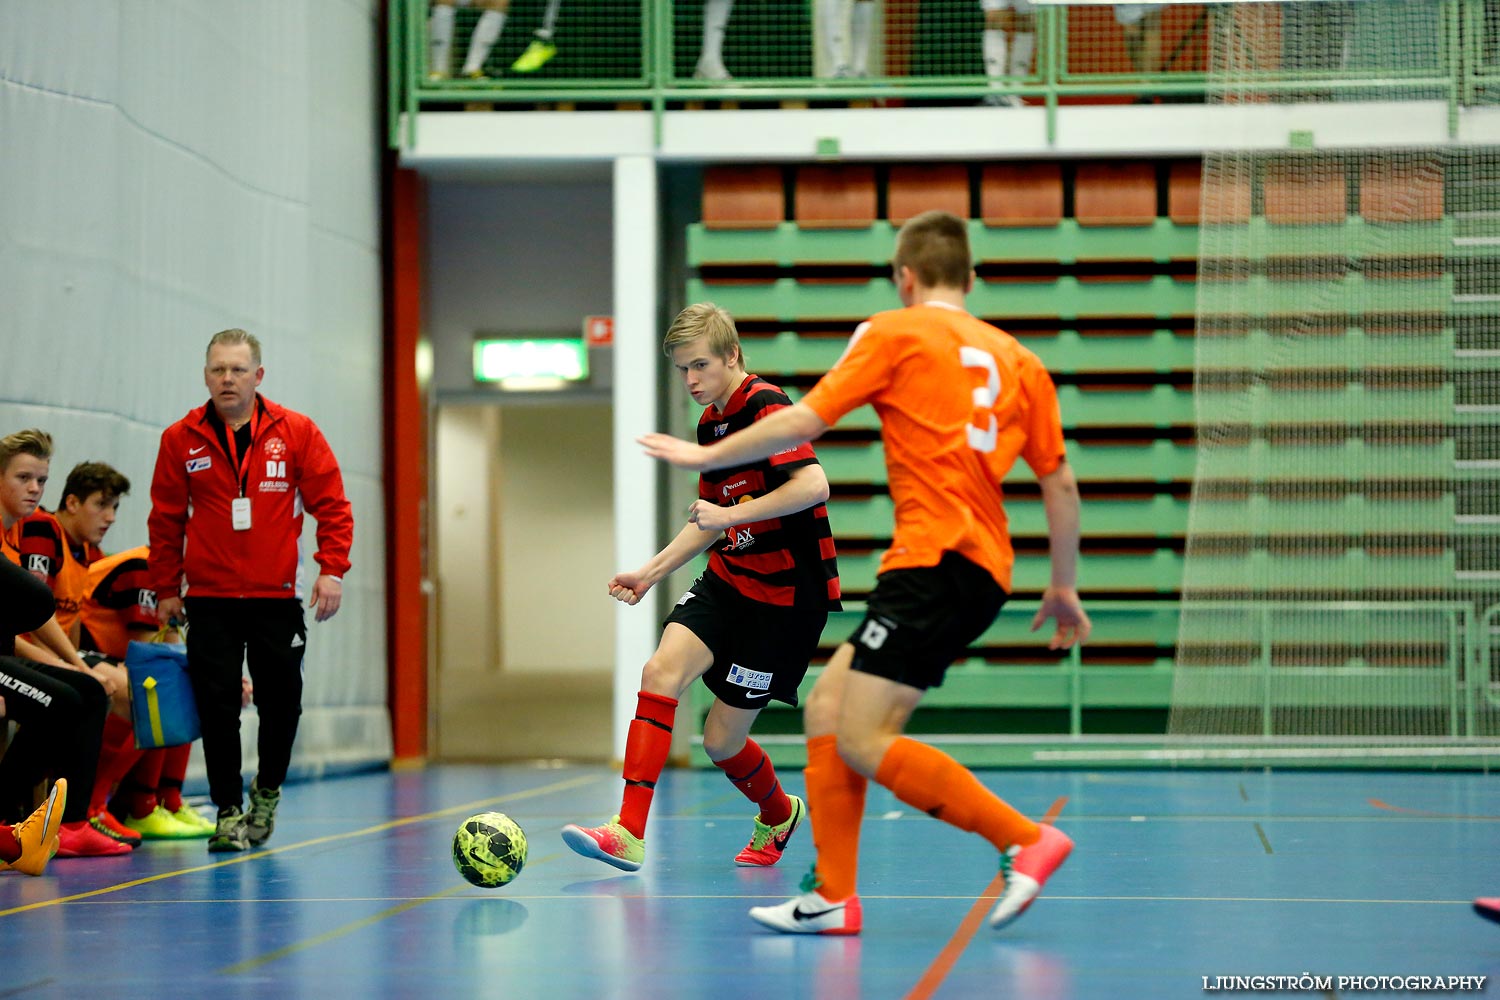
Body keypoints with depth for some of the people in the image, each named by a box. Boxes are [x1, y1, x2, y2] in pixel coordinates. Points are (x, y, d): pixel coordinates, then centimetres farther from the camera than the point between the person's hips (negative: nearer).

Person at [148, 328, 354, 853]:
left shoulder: (297, 433, 0)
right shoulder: (181, 440, 2)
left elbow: (331, 505, 1)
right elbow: (166, 519, 7)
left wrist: (332, 569, -9)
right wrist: (165, 588, 7)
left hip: (276, 596, 0)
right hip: (209, 598, 0)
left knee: (281, 702, 2)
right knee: (217, 708, -3)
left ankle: (268, 790, 28)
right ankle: (228, 810, 9)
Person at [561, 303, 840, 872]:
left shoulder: (765, 406, -16)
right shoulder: (710, 422, 12)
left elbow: (813, 485, -30)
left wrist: (731, 514, -26)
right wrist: (650, 573, 17)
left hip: (785, 595, -8)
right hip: (726, 581, 8)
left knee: (722, 740, -2)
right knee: (661, 670, -17)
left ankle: (779, 815, 30)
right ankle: (629, 834, -16)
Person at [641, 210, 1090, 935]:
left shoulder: (895, 333, 2)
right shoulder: (1017, 358, 18)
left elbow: (803, 422, -1)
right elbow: (1059, 481, 17)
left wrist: (706, 455, 12)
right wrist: (1064, 587, 25)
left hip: (937, 557, -8)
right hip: (982, 569, 8)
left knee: (862, 740, -10)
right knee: (827, 702, 12)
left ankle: (1024, 841, -15)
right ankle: (833, 897, 7)